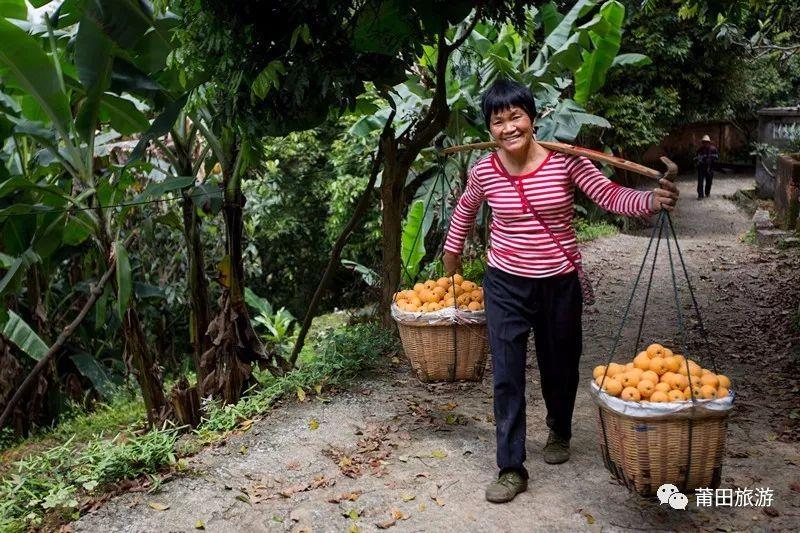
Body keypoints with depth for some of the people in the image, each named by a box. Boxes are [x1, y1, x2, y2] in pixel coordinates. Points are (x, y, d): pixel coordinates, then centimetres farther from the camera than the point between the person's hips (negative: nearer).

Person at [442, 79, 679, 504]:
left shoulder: (565, 161, -12)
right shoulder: (484, 171, -7)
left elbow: (611, 196, -15)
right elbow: (464, 212, 11)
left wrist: (652, 200, -35)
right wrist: (450, 271, 18)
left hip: (559, 282, 0)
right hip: (506, 284, 0)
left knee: (559, 366, 17)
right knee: (507, 376, 0)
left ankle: (559, 432, 48)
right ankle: (511, 469, 14)